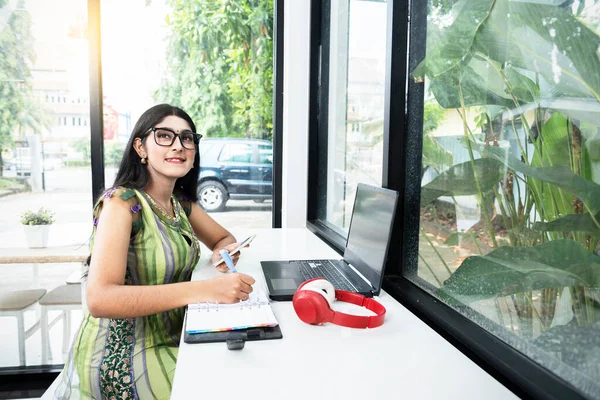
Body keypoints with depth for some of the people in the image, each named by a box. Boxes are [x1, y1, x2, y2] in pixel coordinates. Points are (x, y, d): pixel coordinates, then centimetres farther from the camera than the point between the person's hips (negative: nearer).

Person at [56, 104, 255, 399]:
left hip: (169, 342, 7)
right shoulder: (121, 202, -18)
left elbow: (224, 238, 16)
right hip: (121, 357, -6)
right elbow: (99, 300, -29)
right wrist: (205, 290, -37)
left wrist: (222, 254, -9)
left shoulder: (180, 203, 3)